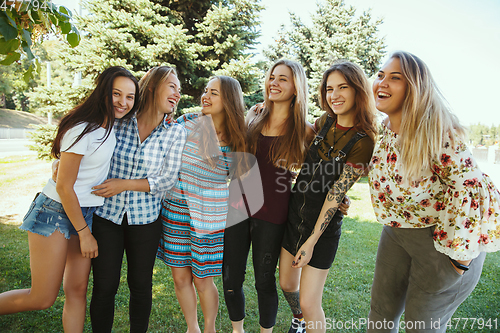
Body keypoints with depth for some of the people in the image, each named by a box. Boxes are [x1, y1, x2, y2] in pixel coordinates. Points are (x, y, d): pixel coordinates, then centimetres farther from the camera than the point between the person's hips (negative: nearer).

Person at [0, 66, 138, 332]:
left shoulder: (113, 125, 3)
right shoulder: (82, 130, -19)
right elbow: (64, 186, -17)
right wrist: (85, 234, -11)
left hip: (86, 214, 7)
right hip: (55, 213, -7)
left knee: (77, 290, 10)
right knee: (43, 298, 1)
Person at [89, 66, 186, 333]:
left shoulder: (175, 132, -4)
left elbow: (168, 180, -7)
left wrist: (125, 184, -15)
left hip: (145, 219, 0)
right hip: (106, 214, 0)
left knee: (141, 285, 13)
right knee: (104, 286, 8)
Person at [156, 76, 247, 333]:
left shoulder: (237, 139, -4)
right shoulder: (185, 123, -3)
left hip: (209, 216, -2)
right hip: (175, 210, 2)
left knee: (202, 280, 8)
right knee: (180, 277, 13)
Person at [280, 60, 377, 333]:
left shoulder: (363, 142, -19)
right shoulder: (325, 122, -1)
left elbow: (336, 194, -19)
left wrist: (312, 241, -14)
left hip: (324, 223, -6)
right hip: (295, 211, 6)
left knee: (309, 304, 3)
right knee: (286, 285, 22)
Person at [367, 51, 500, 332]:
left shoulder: (437, 131, -23)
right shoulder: (388, 127, 1)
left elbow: (469, 186, -24)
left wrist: (460, 255, -19)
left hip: (440, 235, -7)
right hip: (396, 232, 7)